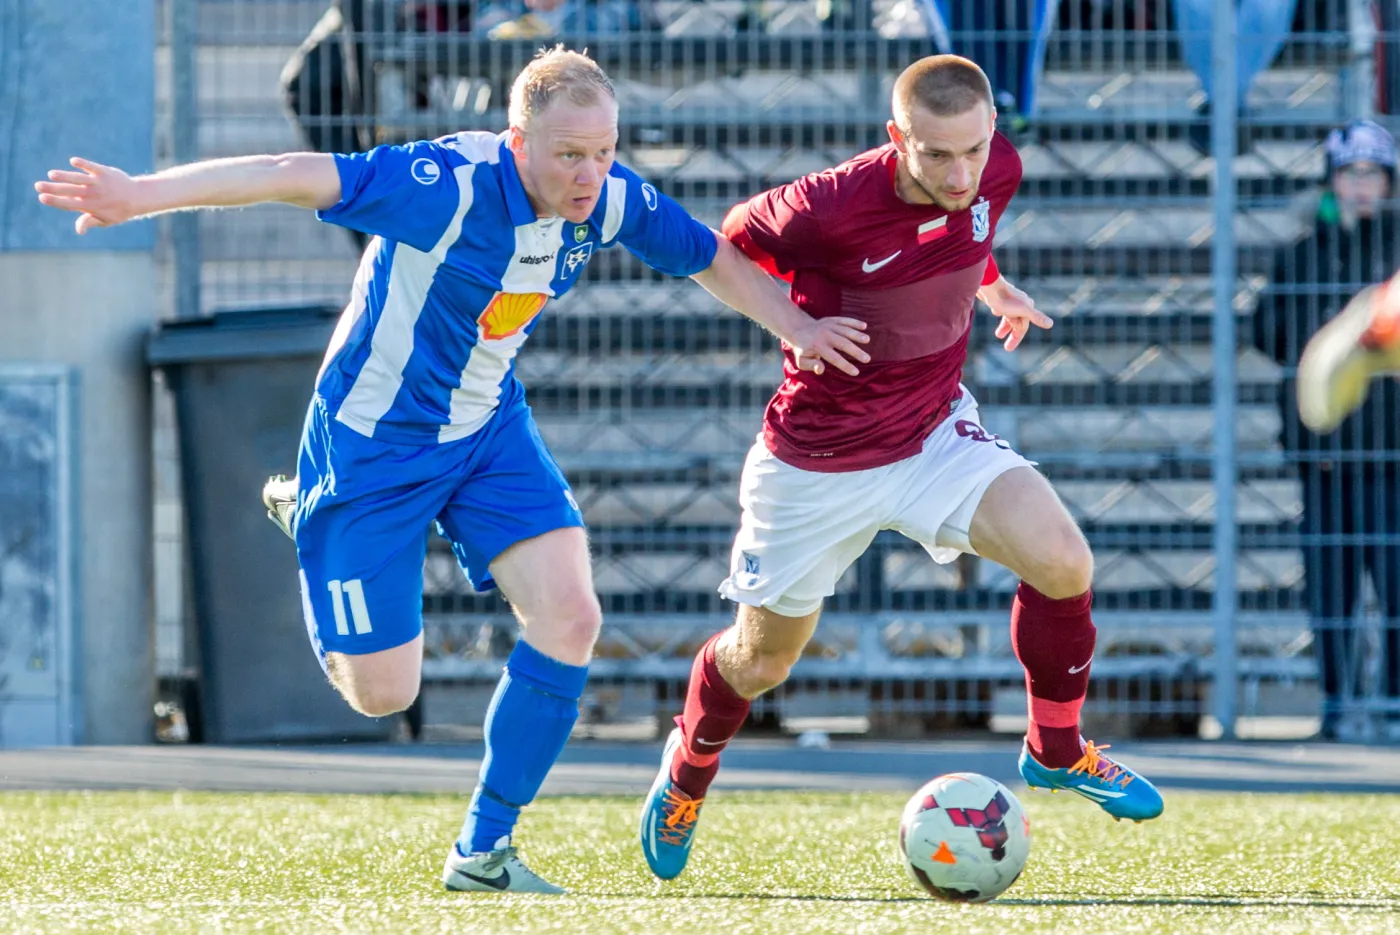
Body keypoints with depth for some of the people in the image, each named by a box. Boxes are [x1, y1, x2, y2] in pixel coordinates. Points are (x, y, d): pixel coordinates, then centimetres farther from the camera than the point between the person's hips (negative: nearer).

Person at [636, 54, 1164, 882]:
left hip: (936, 431, 4)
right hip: (818, 463, -3)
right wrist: (803, 320, -12)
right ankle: (688, 770, 47)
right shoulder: (831, 207, -31)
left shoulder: (997, 171, -15)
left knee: (1065, 564, -19)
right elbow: (732, 240, -9)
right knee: (759, 662, 12)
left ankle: (1057, 751, 7)